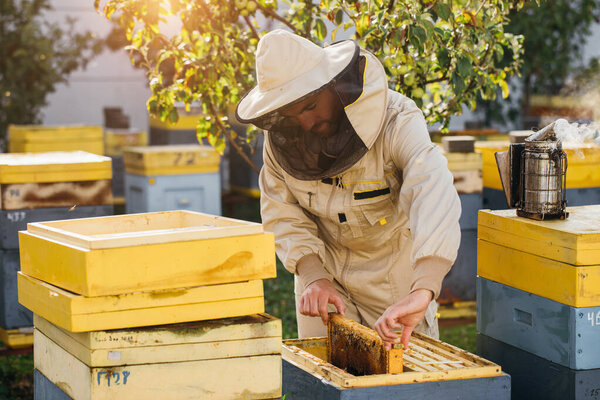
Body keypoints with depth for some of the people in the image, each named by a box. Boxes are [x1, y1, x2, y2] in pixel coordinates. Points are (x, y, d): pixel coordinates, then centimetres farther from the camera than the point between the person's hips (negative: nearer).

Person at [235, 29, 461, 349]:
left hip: (396, 266, -2)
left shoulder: (396, 121, -31)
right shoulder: (280, 137, -16)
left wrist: (422, 290, -61)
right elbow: (282, 214, -7)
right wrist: (312, 276, -24)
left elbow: (434, 193, -47)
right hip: (324, 264, 3)